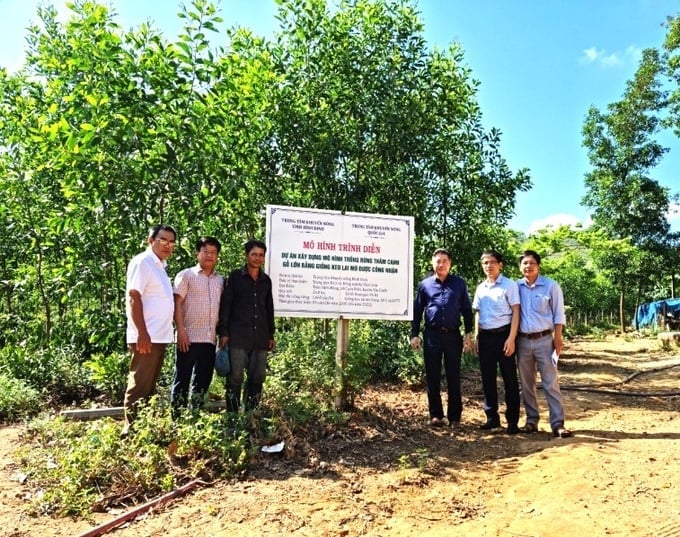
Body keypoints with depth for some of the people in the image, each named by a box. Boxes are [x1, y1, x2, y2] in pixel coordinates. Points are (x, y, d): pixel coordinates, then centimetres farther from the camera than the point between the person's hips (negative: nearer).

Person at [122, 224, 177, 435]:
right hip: (146, 337, -9)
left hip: (159, 337, 9)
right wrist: (142, 333, -23)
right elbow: (133, 298, -17)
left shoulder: (159, 265, 17)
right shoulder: (142, 262, -10)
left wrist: (156, 333, 17)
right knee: (139, 386, -4)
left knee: (149, 386, 14)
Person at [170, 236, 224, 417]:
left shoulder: (220, 280, 15)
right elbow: (177, 304, -5)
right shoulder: (186, 275, 1)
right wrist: (181, 331, -14)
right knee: (182, 380, 1)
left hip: (210, 339, 5)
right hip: (189, 337, -5)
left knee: (203, 381, 11)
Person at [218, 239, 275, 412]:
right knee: (235, 377, -3)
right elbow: (225, 305, 0)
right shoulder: (235, 277, 4)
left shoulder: (266, 281, 15)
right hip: (238, 336, -4)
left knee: (258, 377, 4)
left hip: (260, 338, 4)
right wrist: (223, 332, -7)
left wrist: (271, 335, 16)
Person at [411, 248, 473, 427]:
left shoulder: (459, 283, 7)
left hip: (453, 335, 0)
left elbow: (467, 310, 8)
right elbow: (417, 311, 9)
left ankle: (455, 416, 15)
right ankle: (435, 414, 18)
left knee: (454, 377, 5)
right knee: (433, 377, 6)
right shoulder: (425, 284, 7)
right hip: (431, 335, 1)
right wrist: (415, 334, 3)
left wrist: (468, 334, 2)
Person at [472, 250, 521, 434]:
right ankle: (492, 417, 21)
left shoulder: (509, 285, -4)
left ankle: (512, 420, 12)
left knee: (509, 379, 2)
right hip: (485, 336, 5)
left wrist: (511, 338, -15)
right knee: (487, 379, 9)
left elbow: (515, 313, -7)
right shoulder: (480, 288, 12)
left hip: (503, 335, -5)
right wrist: (476, 337, 11)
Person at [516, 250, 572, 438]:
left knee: (551, 383, -2)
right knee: (526, 383, 9)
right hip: (523, 340, 3)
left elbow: (558, 314, -1)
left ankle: (558, 424, 3)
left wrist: (558, 337, -8)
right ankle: (531, 420, 19)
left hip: (544, 339, -3)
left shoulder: (551, 286, -2)